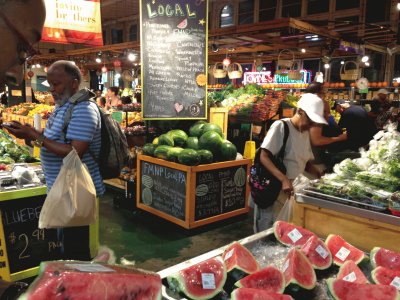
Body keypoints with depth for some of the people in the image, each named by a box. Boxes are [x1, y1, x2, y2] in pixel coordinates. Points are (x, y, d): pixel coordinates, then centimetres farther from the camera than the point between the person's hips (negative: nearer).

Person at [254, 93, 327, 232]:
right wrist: (284, 179, -30)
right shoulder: (280, 126, -12)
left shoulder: (306, 133, 11)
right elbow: (264, 157, -19)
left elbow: (307, 163, 17)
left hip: (292, 192, 7)